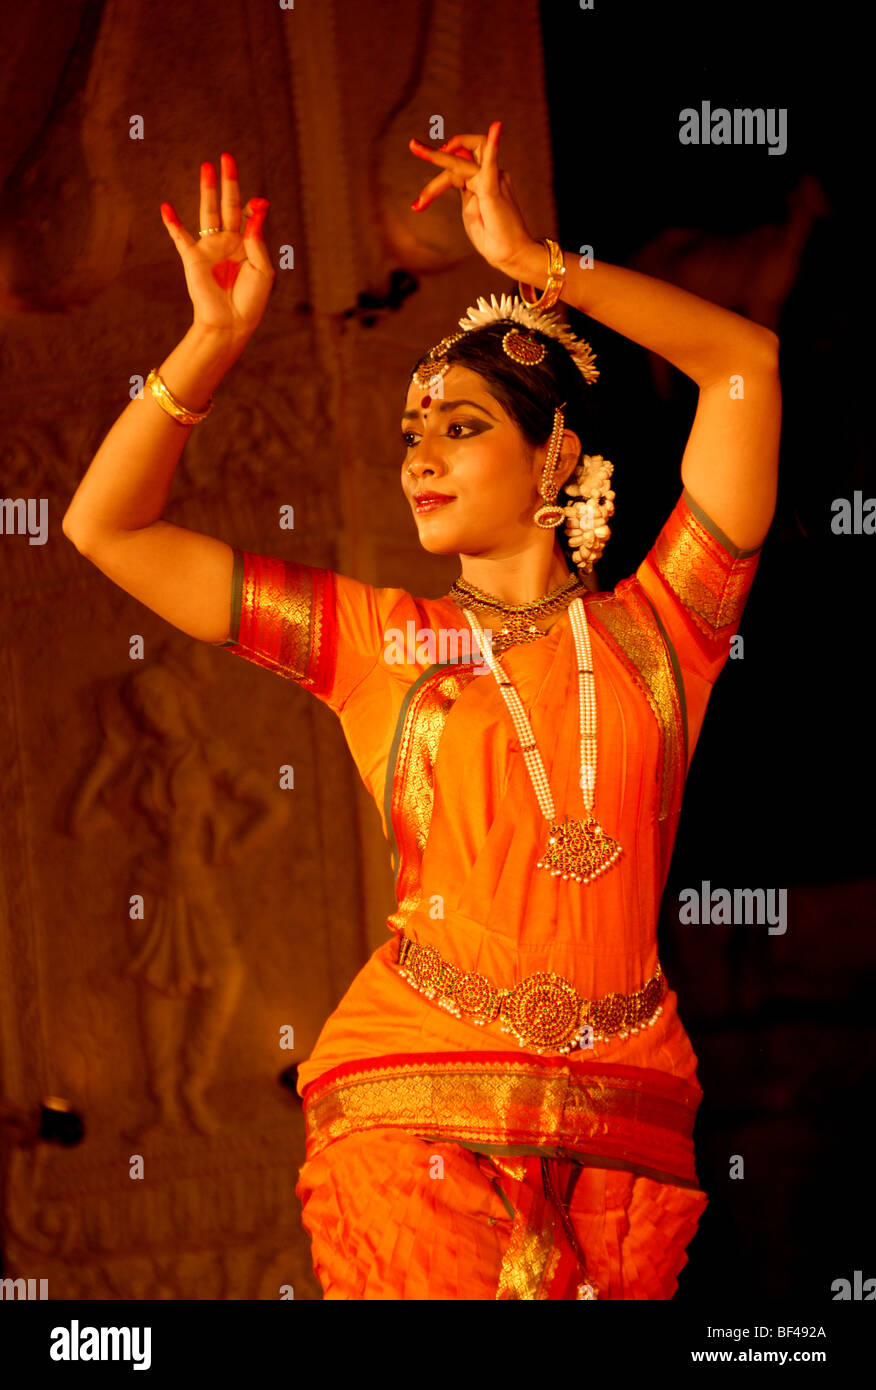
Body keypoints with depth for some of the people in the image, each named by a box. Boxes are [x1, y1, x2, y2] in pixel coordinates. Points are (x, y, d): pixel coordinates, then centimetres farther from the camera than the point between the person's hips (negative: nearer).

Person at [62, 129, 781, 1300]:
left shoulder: (652, 632, 10)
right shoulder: (375, 641, 12)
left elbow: (746, 365, 4)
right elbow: (106, 527, 11)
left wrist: (537, 267, 4)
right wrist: (217, 337, 4)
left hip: (622, 1137, 1)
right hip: (416, 1112, 0)